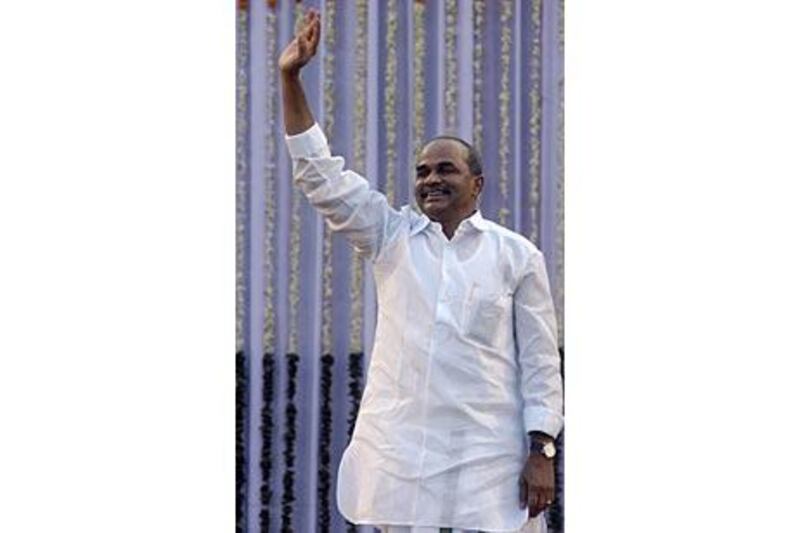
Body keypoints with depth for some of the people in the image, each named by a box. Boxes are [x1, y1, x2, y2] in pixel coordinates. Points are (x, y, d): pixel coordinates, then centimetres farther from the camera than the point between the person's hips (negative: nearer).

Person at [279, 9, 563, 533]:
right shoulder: (393, 237, 11)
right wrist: (291, 78, -2)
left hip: (486, 453, -2)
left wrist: (542, 450, -4)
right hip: (399, 447, 2)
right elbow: (322, 178, 5)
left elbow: (540, 359, 3)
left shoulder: (517, 254, 4)